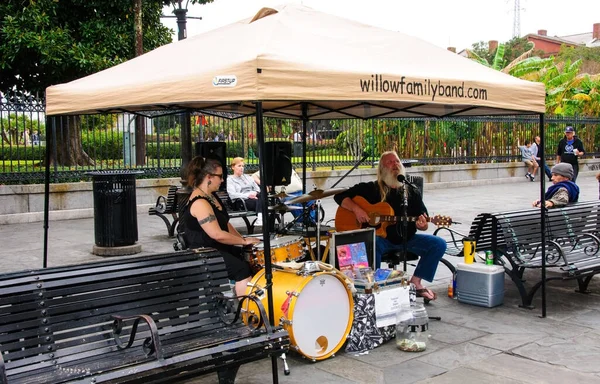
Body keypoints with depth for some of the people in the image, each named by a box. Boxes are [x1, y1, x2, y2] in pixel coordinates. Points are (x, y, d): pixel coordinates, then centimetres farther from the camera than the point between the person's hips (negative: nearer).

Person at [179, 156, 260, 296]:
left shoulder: (211, 196, 10)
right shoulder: (200, 203, -23)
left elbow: (225, 223, 18)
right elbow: (218, 235, -27)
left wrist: (242, 239, 6)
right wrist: (244, 241, -17)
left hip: (218, 248, 10)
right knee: (243, 269, -22)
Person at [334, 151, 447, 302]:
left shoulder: (412, 192, 9)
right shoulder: (371, 189, 3)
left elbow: (423, 223, 8)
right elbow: (340, 196, 2)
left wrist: (422, 225, -17)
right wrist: (356, 208, -16)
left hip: (407, 238, 4)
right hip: (381, 238, -3)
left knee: (439, 244, -14)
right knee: (373, 244, -38)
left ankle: (416, 282, -2)